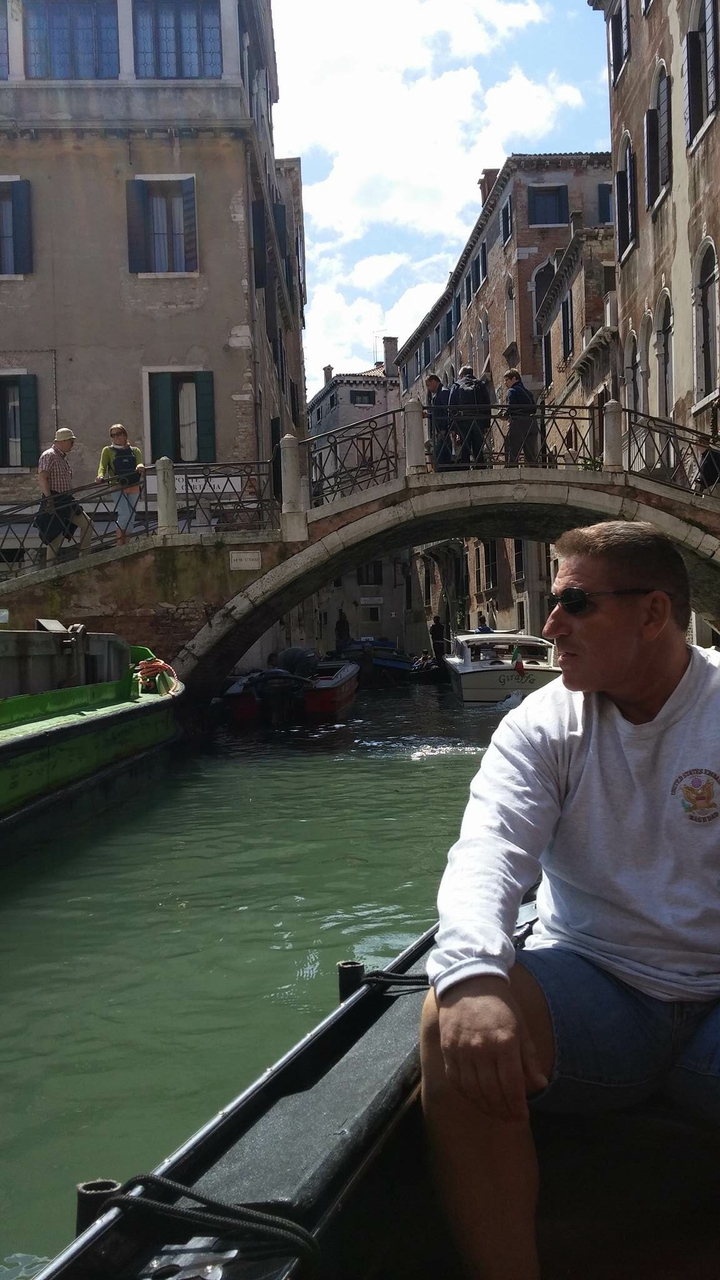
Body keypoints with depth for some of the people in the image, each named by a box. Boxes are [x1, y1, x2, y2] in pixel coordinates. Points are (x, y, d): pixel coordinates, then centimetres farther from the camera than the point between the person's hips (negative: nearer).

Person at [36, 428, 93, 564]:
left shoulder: (64, 457, 18)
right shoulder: (49, 456, -11)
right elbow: (41, 478, -20)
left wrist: (71, 498, 23)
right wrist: (49, 499, -25)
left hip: (66, 501, 9)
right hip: (54, 502, -9)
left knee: (87, 524, 6)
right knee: (56, 536, -8)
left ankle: (83, 557, 12)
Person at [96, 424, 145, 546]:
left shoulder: (134, 451, 15)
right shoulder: (108, 451, 10)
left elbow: (140, 462, -3)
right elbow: (102, 465, -5)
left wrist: (140, 466, -29)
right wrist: (100, 475, -27)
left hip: (134, 488, 4)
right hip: (118, 487, -3)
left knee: (131, 518, 5)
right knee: (125, 515, -18)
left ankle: (124, 544, 15)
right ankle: (119, 543, -7)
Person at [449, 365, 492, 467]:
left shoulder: (456, 386, 7)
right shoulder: (481, 385, 12)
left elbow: (452, 408, 2)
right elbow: (487, 406, 8)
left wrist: (453, 428, 2)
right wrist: (487, 425, 8)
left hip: (463, 422, -2)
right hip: (479, 421, 2)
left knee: (465, 452, -1)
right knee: (479, 451, 4)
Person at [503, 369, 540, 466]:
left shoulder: (511, 391, -1)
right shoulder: (528, 392, 21)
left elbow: (510, 408, -13)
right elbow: (534, 409, 14)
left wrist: (505, 415, 5)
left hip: (517, 423, -7)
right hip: (532, 424, 7)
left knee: (512, 455, -6)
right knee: (532, 455, 8)